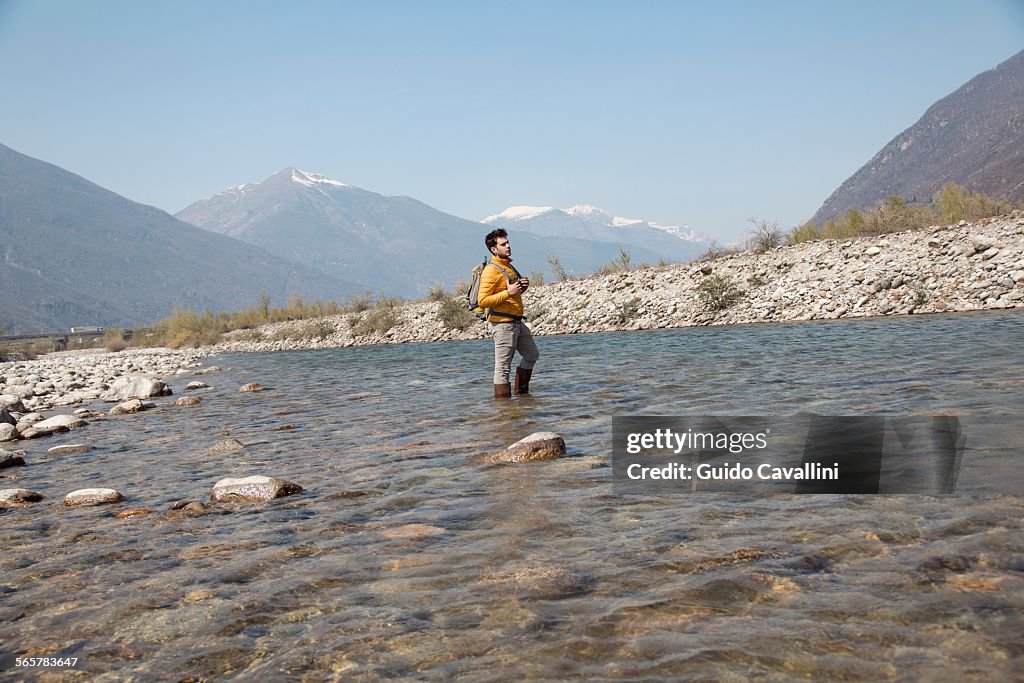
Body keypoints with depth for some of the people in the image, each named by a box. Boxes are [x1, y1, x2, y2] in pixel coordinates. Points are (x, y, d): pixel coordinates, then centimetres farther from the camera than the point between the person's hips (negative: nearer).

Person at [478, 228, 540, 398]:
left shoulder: (508, 266, 15)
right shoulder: (491, 271, -15)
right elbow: (482, 301, -21)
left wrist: (521, 288, 5)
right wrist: (508, 292, -25)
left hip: (517, 322, 10)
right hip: (502, 324, -10)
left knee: (532, 355, 23)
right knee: (503, 367, -5)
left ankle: (521, 391, 34)